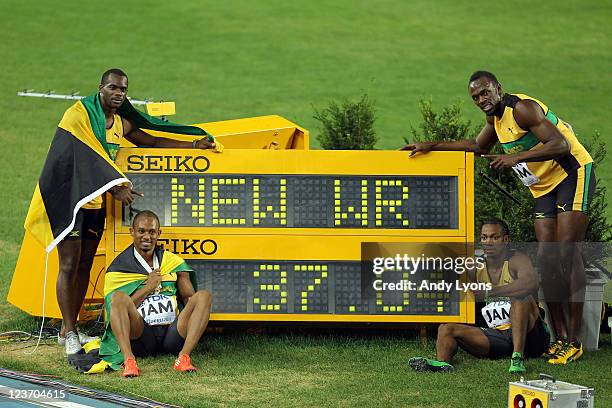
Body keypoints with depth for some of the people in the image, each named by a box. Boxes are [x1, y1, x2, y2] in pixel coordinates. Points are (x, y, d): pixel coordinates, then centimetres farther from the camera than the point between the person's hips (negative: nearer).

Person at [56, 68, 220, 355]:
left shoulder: (122, 124, 10)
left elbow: (151, 142, 24)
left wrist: (194, 145, 17)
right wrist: (114, 188, -26)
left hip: (97, 204, 8)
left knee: (85, 266, 10)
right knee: (69, 265, -9)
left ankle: (70, 328, 18)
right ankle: (68, 333, -8)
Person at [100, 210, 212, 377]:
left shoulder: (173, 262, 17)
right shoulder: (119, 268, 8)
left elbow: (190, 298, 12)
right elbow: (117, 306, -2)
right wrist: (147, 287, -7)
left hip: (172, 334, 3)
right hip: (140, 336, -2)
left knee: (204, 295, -16)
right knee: (119, 297, -26)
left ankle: (183, 357, -33)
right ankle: (128, 360, -43)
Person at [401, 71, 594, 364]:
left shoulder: (521, 108, -20)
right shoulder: (495, 117, 9)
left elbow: (561, 145, -30)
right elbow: (478, 147, 30)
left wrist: (516, 157, -35)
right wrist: (432, 146, 24)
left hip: (572, 174, -9)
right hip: (544, 186, 9)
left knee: (567, 253, -16)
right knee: (546, 258, 0)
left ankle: (573, 342, -17)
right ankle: (559, 337, 3)